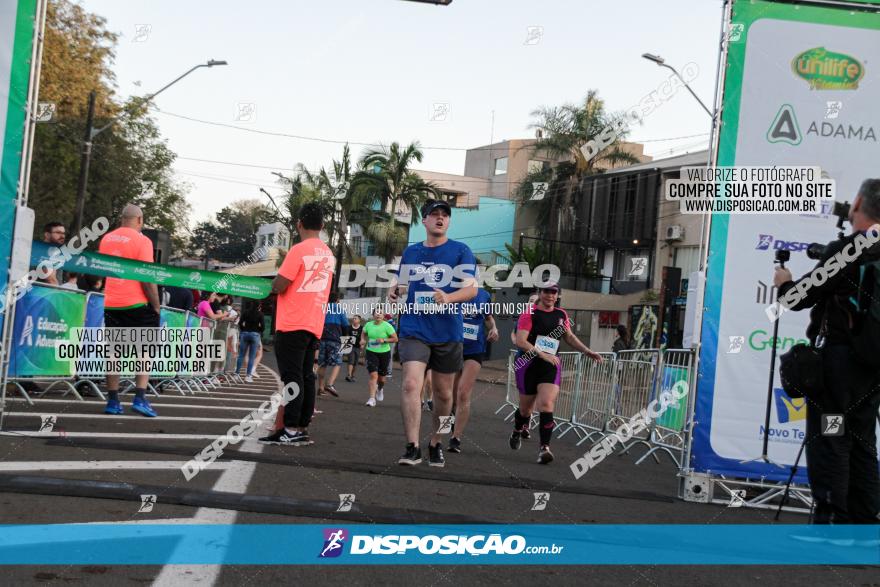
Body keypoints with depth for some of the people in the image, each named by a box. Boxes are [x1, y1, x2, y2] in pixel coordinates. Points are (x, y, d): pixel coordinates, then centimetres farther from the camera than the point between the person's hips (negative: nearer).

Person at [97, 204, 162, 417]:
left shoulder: (106, 239, 10)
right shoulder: (142, 241, -8)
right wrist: (156, 306, -6)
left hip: (110, 304, 5)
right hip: (136, 304, -5)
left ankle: (113, 401, 8)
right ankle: (140, 398, -7)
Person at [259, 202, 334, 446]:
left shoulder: (298, 250, -12)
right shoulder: (328, 254, 12)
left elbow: (279, 286, -12)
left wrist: (275, 281, 8)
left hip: (292, 324, -7)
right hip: (315, 325, 7)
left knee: (292, 376, -7)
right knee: (306, 376, 9)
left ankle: (291, 430, -8)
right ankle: (303, 428, 11)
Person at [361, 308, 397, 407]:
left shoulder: (387, 326, -11)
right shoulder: (368, 325, 0)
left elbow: (395, 339, -9)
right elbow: (364, 334, 20)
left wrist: (384, 340, -22)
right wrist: (363, 340, -1)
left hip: (384, 353, -1)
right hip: (371, 352, 1)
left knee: (381, 377, 13)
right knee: (373, 375, -15)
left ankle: (380, 389, 48)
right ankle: (372, 399, -14)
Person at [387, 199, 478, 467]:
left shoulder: (461, 251, 1)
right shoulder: (411, 252, 10)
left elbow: (472, 288, -8)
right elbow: (400, 281, 24)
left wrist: (449, 298, -27)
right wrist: (393, 291, 0)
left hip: (448, 333, -1)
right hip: (414, 329, 1)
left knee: (443, 393, 9)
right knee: (411, 384, -17)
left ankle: (435, 444, 28)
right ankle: (412, 448, -16)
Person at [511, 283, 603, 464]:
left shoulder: (561, 315, 9)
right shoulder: (529, 314, -8)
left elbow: (569, 337, 24)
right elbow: (520, 341, -18)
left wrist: (587, 352, 15)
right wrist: (542, 354, -27)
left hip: (551, 367, 3)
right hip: (528, 365, -3)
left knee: (546, 405, -17)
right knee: (526, 408, 10)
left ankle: (544, 447, -17)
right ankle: (517, 433, 42)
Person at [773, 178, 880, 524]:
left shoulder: (846, 250, -15)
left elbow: (800, 297, -10)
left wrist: (784, 282, 10)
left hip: (840, 357, -7)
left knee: (828, 441, -3)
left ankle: (829, 518, -3)